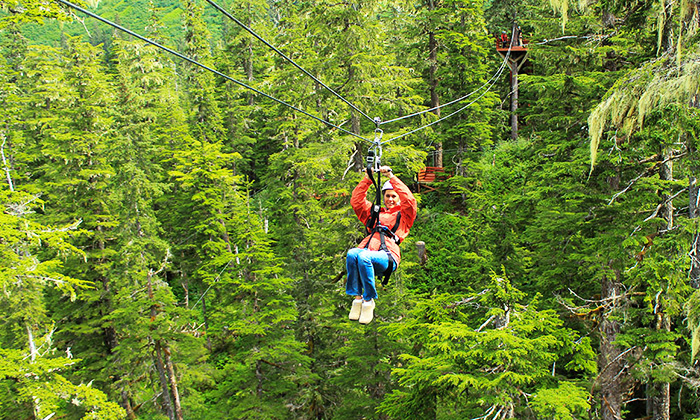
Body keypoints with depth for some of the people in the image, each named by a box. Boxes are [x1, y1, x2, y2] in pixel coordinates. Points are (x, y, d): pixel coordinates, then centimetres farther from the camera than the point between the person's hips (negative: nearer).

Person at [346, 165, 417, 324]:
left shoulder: (403, 215, 24)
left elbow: (409, 200, 6)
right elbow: (356, 201, 27)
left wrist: (391, 177, 5)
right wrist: (367, 179, 19)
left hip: (387, 256, -3)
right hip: (366, 249, 4)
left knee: (363, 257, -37)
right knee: (352, 254, -34)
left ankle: (369, 300, -25)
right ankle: (357, 297, -27)